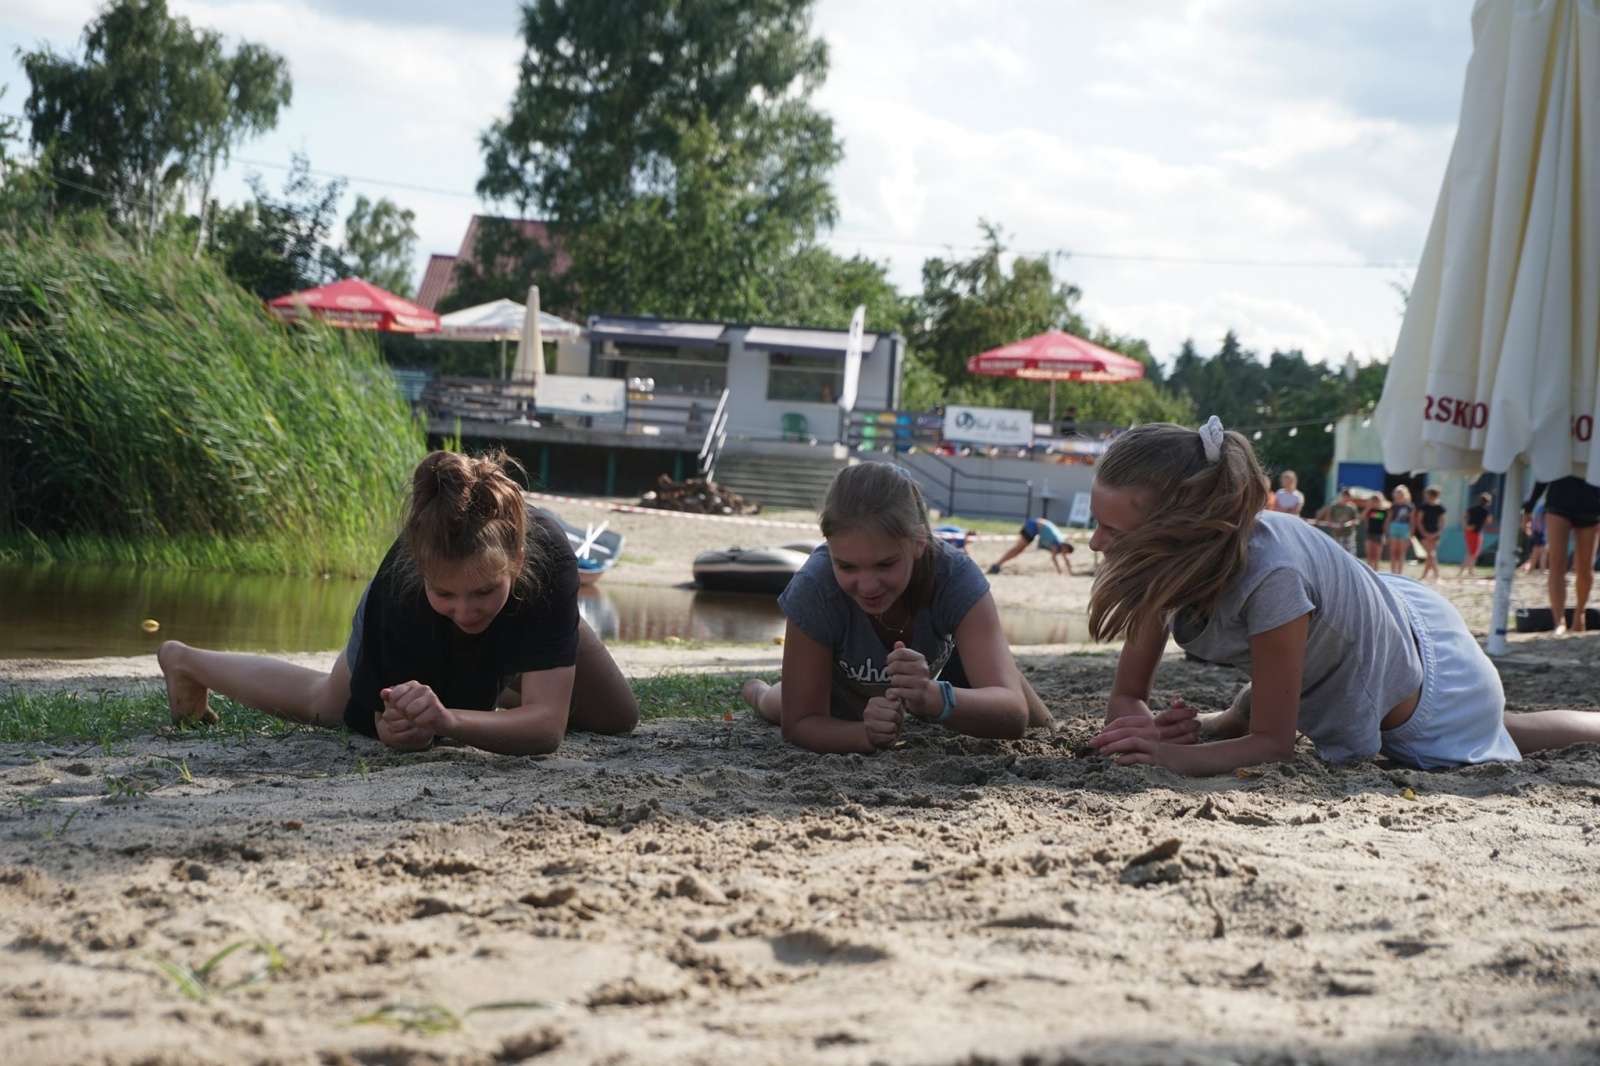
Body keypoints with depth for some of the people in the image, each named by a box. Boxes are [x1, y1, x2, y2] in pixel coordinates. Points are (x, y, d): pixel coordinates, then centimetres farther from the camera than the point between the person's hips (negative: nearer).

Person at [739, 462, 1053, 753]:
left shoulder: (956, 577, -45)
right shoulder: (813, 589, -46)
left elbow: (1014, 712, -53)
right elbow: (800, 722, -38)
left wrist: (933, 697, -73)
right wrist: (867, 733, -60)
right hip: (846, 683, 0)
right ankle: (757, 692, 66)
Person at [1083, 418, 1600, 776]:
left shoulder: (1270, 573, -44)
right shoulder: (1166, 560, -25)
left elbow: (1274, 745, -34)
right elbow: (1126, 697, -17)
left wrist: (1170, 754, -49)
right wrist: (1158, 730, -39)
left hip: (1427, 688, -6)